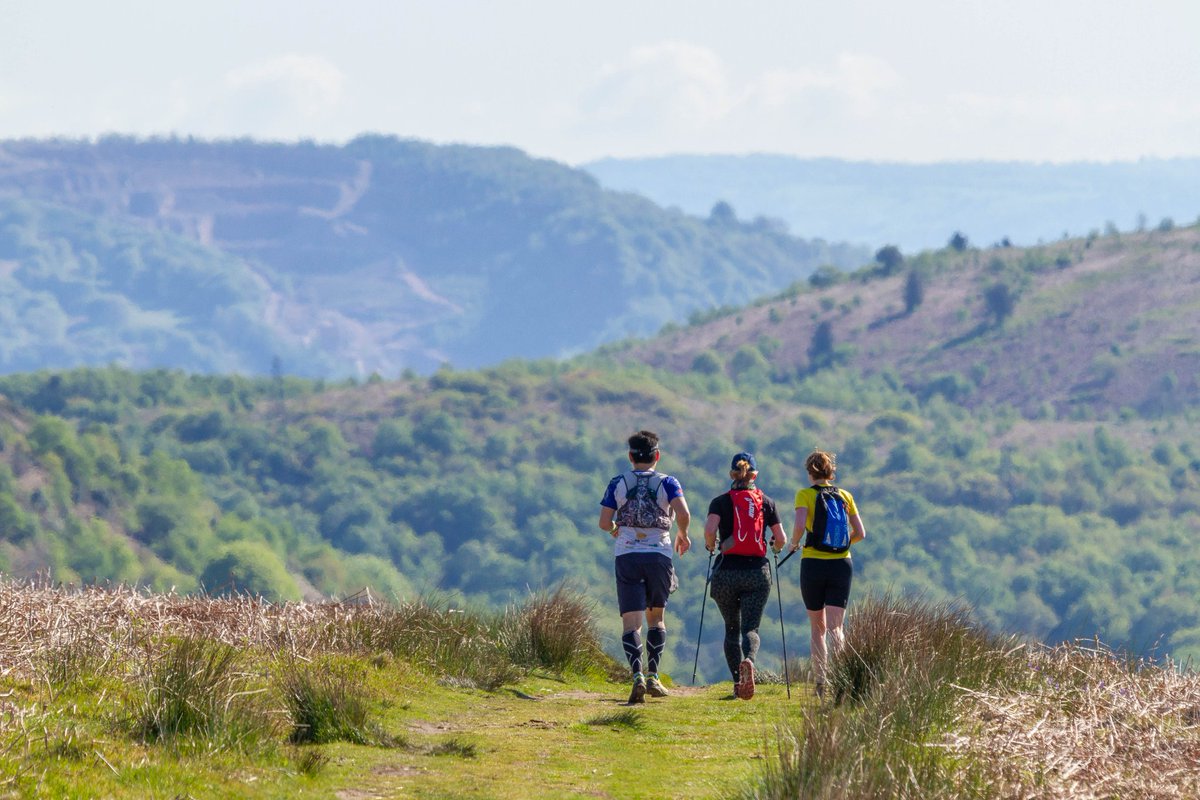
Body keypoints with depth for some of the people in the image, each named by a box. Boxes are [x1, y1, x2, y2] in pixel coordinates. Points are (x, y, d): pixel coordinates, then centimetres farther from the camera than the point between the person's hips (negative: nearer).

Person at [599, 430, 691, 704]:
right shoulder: (667, 483, 2)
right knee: (656, 618, 18)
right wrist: (682, 535, 8)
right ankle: (653, 677, 11)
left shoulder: (618, 483, 5)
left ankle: (637, 675, -24)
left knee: (631, 622, -5)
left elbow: (604, 522, 2)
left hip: (626, 556, 0)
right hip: (659, 554, 0)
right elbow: (683, 514, -13)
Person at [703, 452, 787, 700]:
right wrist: (775, 547, 26)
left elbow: (710, 529, -15)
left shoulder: (720, 502, 2)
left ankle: (738, 683, 13)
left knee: (732, 628, 16)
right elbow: (781, 540, 3)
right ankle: (748, 661, -35)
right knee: (750, 627, -2)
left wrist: (711, 545, 6)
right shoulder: (766, 502, 6)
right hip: (757, 572, 0)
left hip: (727, 572, 0)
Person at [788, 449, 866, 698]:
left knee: (817, 626, 13)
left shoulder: (805, 494, -3)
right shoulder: (845, 496, 7)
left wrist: (794, 543, 2)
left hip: (813, 564, -2)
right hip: (842, 565, 2)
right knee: (835, 626, -3)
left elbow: (800, 525, -18)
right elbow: (860, 533, 6)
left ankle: (820, 683, 12)